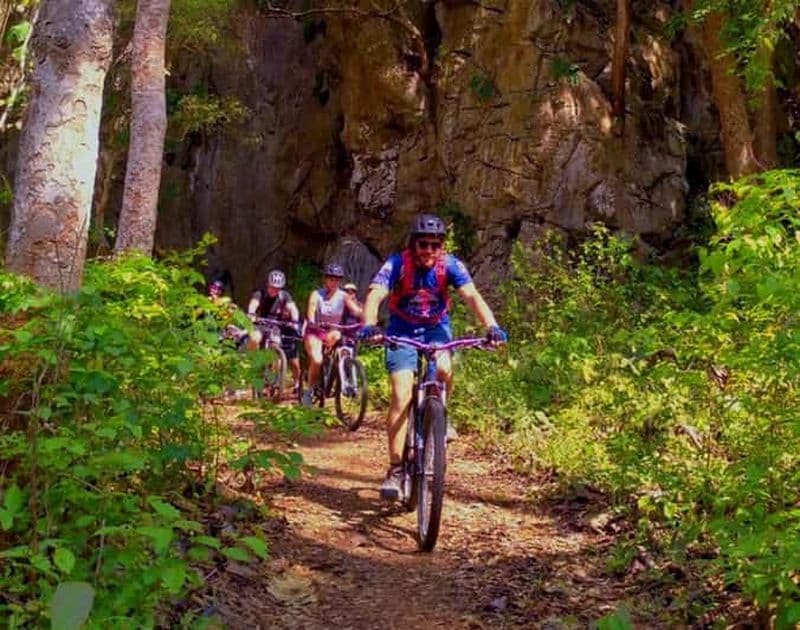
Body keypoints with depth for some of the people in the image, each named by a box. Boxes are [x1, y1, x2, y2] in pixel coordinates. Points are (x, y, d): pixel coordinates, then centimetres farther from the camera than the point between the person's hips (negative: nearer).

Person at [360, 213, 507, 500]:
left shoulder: (450, 265, -16)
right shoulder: (397, 264, -21)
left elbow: (472, 296, -28)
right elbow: (375, 296, -33)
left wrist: (492, 326, -45)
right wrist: (369, 325, -54)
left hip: (436, 328, 1)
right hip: (402, 331, -1)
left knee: (444, 371, -30)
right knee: (401, 395, -15)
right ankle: (395, 469, -10)